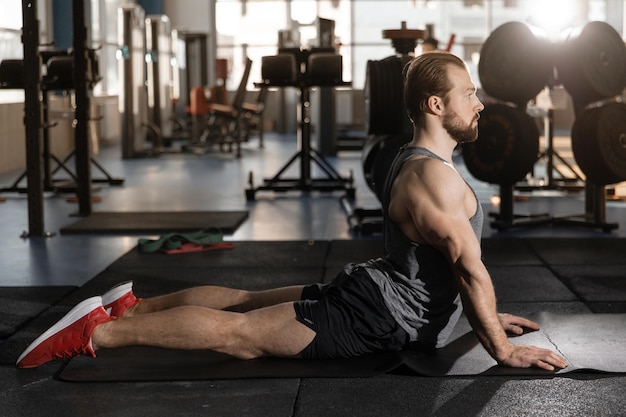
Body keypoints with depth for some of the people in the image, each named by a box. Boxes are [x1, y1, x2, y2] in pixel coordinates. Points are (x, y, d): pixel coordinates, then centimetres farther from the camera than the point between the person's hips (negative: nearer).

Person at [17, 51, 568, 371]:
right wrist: (501, 349, -19)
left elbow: (456, 263, 23)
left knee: (246, 300, 18)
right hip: (373, 316, -10)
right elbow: (471, 268, -24)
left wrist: (484, 314, 23)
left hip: (371, 292, 10)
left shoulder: (417, 162, 14)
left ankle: (137, 304, 24)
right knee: (236, 331, -8)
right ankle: (100, 331, -6)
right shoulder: (435, 177, -22)